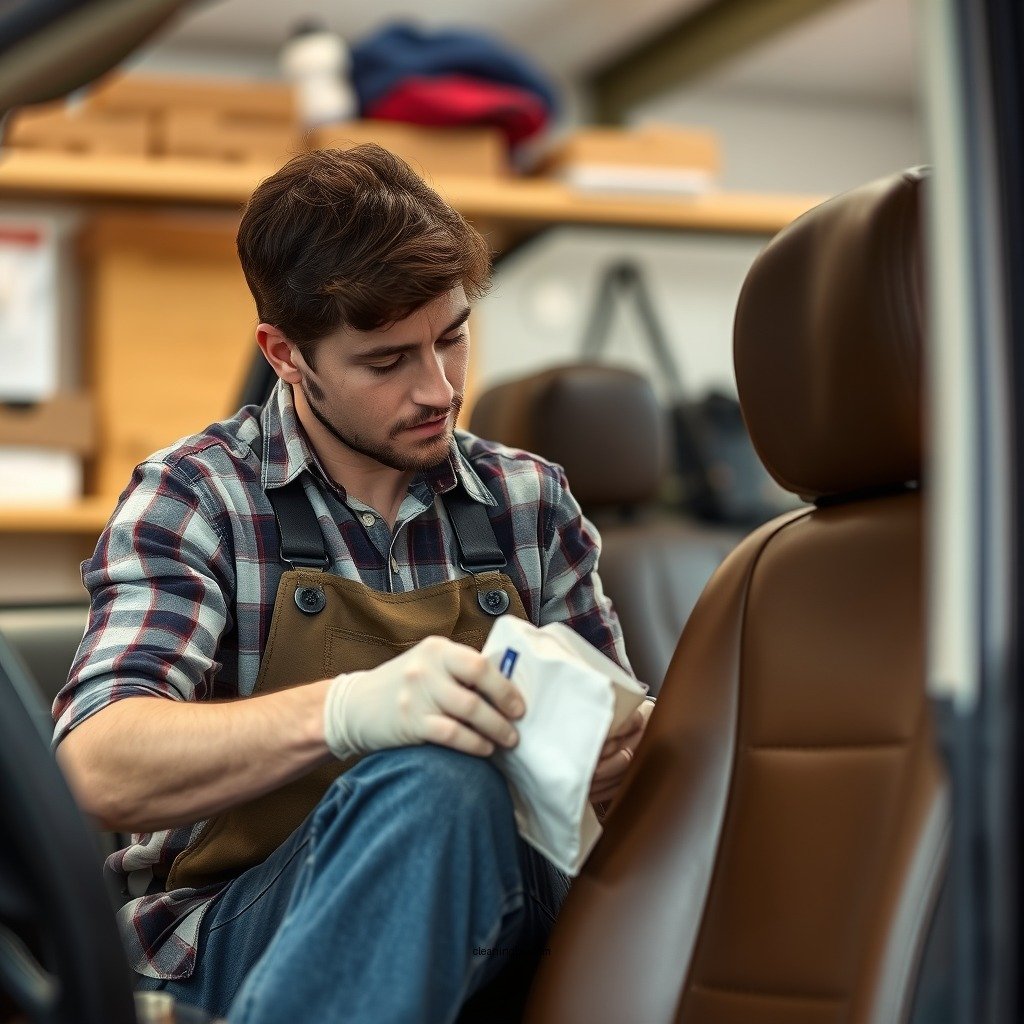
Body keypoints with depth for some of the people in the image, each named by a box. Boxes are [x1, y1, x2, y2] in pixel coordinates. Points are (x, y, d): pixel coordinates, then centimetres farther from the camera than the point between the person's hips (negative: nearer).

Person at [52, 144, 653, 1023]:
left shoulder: (531, 499, 11)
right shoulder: (194, 499, -2)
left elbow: (606, 724, 15)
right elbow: (104, 769, -16)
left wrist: (615, 748, -11)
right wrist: (344, 711, -34)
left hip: (494, 908, 3)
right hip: (232, 939, -3)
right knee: (430, 781, -35)